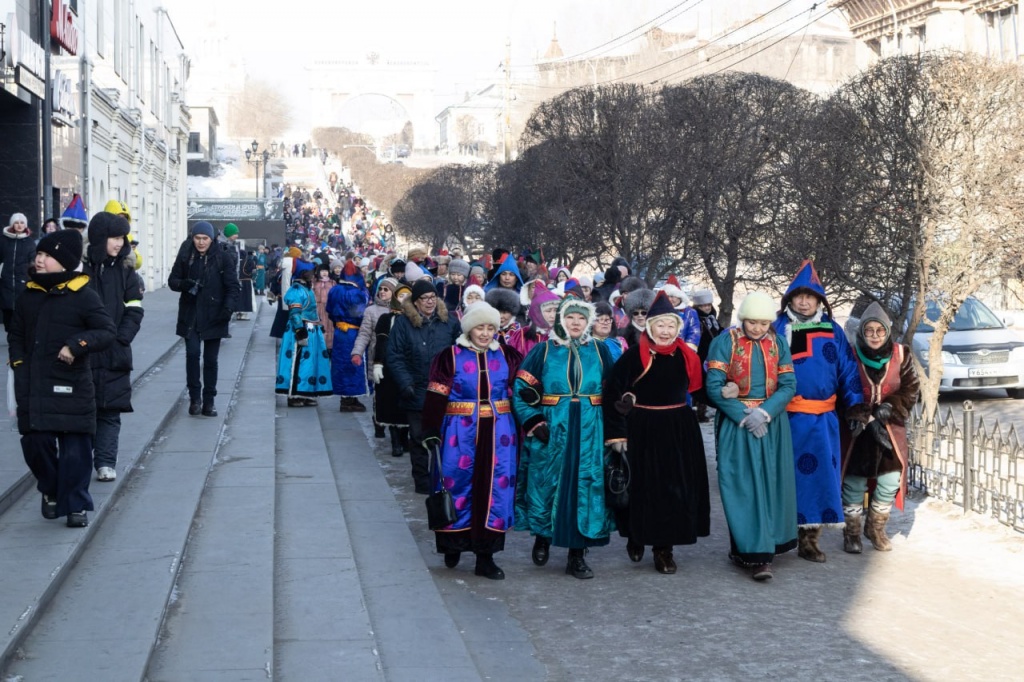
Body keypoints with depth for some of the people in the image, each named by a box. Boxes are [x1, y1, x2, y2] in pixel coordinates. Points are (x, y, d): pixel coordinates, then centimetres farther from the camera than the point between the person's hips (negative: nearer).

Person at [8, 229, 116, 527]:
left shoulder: (84, 296, -5)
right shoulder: (28, 296, 11)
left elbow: (107, 332, -9)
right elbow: (16, 334, 21)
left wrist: (77, 345, -23)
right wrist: (19, 363, 7)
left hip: (72, 387, -4)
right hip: (34, 387, 4)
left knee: (75, 448, -2)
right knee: (36, 444, 3)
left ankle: (75, 505, 12)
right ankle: (51, 491, 29)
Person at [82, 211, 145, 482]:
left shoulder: (125, 270, 5)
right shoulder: (81, 267, -2)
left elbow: (134, 311, 3)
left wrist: (120, 339, -9)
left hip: (115, 355, 2)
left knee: (110, 410, 2)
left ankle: (106, 462, 6)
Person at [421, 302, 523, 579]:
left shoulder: (506, 356, 8)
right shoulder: (450, 357, -2)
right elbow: (435, 397, -6)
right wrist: (431, 432, -12)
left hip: (498, 434, 3)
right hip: (460, 433, -2)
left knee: (495, 489, 1)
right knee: (457, 486, 2)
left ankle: (485, 555, 8)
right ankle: (453, 545, 22)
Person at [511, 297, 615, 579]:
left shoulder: (599, 352, 8)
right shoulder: (543, 351, 1)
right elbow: (521, 390, -1)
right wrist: (534, 422, -11)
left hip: (589, 434, 2)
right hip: (551, 431, -1)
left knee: (585, 487, 1)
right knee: (546, 483, 3)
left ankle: (577, 555, 10)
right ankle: (542, 538, 27)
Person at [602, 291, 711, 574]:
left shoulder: (686, 356, 5)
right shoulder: (635, 355, -9)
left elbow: (694, 388, 18)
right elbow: (612, 394, -10)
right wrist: (617, 433, -13)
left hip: (679, 431, 4)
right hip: (642, 431, -4)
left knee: (676, 488, 4)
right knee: (642, 487, 3)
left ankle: (664, 548, 15)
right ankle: (636, 538, 27)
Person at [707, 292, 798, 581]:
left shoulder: (778, 342, 5)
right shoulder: (724, 342, -5)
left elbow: (788, 385, 0)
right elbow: (714, 386, -10)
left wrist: (764, 413, -15)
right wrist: (745, 416, -16)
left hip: (772, 423, 3)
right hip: (735, 423, -3)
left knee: (771, 485, 5)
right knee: (744, 488, -6)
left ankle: (767, 544, 19)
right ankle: (754, 553, -6)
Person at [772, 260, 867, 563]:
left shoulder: (832, 330, 8)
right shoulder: (778, 329, 1)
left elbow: (847, 369, 10)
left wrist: (855, 404, 5)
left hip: (823, 418, 2)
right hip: (787, 417, -2)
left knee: (819, 473, 3)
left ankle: (809, 537, 13)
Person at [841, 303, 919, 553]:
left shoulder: (900, 355, -2)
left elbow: (911, 389, 0)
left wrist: (889, 409, -15)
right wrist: (868, 421, -17)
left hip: (890, 428, 2)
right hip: (857, 430, -2)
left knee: (890, 481, 0)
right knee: (854, 483, -1)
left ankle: (876, 528, 22)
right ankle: (851, 533, 17)